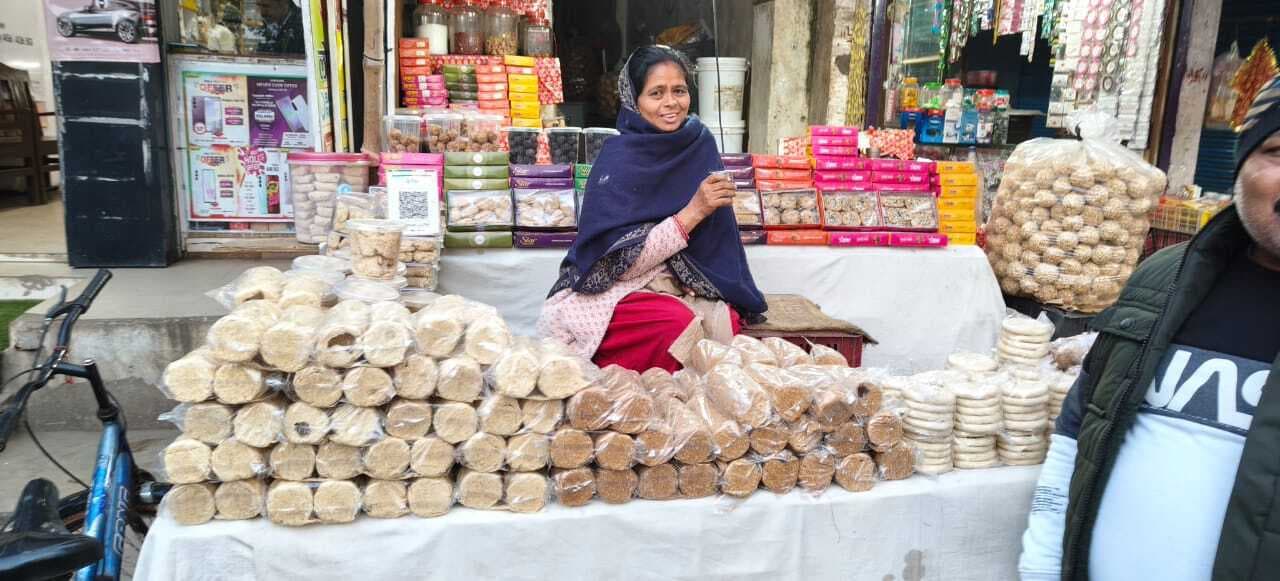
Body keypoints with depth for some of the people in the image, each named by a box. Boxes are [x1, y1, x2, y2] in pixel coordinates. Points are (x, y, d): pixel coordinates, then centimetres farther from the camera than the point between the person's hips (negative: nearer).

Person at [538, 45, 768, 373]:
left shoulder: (699, 143, 0)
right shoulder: (617, 159, -15)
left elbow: (712, 230, 8)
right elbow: (620, 261, -20)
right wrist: (693, 211, -25)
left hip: (673, 287, 4)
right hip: (608, 292, -4)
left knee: (728, 320, -25)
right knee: (678, 323, -32)